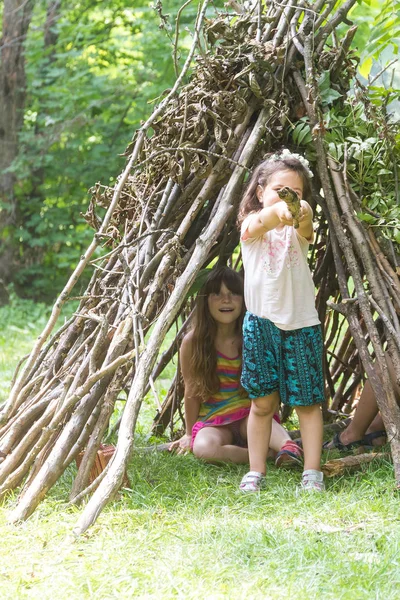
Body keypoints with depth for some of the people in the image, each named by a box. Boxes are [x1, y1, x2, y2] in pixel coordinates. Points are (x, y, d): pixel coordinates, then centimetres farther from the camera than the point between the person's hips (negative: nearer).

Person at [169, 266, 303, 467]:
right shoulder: (193, 341, -7)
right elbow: (191, 391, 3)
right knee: (203, 448, -37)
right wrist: (190, 434, 10)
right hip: (212, 421, -1)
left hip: (249, 414, 1)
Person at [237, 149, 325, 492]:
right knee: (262, 401, 4)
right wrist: (276, 211, -50)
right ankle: (256, 472, 12)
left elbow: (305, 223, -24)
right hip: (261, 322, 0)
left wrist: (301, 211, -50)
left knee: (307, 401, 2)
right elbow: (259, 224, -26)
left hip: (301, 323, 1)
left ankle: (312, 472, 7)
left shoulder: (298, 229, 2)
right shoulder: (251, 224, 0)